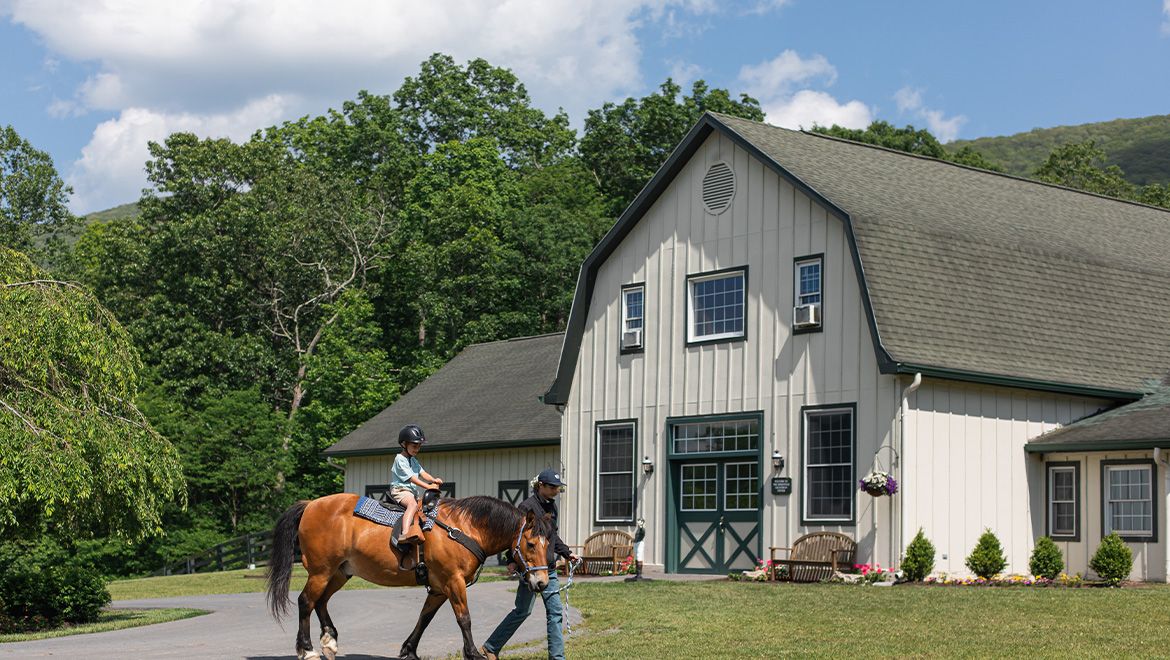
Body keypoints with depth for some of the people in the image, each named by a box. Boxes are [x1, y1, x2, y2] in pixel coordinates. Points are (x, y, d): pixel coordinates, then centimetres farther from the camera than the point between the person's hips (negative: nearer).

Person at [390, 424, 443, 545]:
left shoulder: (413, 461, 23)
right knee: (413, 504, -37)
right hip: (400, 490, -10)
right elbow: (411, 478, -13)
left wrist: (434, 480, -8)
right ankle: (404, 534, -56)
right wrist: (428, 486, -17)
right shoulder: (400, 459, -7)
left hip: (413, 492, 10)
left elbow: (422, 473, 13)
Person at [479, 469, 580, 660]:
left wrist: (567, 553, 22)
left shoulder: (552, 506, 14)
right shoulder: (527, 506, -12)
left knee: (555, 611, 4)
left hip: (549, 569, 8)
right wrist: (513, 560, -23)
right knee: (523, 610, -3)